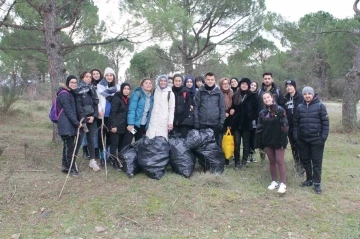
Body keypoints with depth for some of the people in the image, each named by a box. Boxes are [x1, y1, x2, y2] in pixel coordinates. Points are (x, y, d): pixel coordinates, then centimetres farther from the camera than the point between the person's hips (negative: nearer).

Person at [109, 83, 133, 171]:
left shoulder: (128, 100, 13)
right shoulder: (116, 98, -9)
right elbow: (113, 112, -14)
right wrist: (113, 125, -20)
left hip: (124, 127, 7)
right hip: (116, 126, -7)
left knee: (122, 145, 8)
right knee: (115, 144, 0)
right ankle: (115, 163, 5)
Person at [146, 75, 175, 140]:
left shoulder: (170, 93, 2)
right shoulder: (154, 91, 12)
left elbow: (172, 109, 0)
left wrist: (170, 122, -5)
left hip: (164, 121, -3)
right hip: (153, 120, 3)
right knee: (150, 138, -6)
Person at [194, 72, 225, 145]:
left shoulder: (219, 92, 5)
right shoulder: (200, 92, 3)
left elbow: (222, 108, 5)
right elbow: (196, 107, 1)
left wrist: (221, 122, -2)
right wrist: (196, 121, -5)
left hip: (215, 123, 0)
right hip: (202, 123, 0)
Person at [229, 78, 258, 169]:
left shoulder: (252, 96, 0)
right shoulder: (235, 95, 9)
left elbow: (255, 109, -1)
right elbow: (232, 107, 16)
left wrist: (251, 117, -13)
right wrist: (231, 111, -4)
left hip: (246, 123, -2)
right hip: (236, 123, 2)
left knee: (246, 144, 7)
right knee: (236, 143, 3)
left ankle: (244, 163, 15)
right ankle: (237, 162, 10)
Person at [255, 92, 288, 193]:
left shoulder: (280, 110, -9)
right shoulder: (262, 112, 7)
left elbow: (284, 127, -12)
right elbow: (259, 128, 8)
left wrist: (283, 141, -18)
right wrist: (259, 143, 3)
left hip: (278, 140, -5)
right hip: (268, 141, 5)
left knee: (280, 161, -3)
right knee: (272, 161, 12)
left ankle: (283, 184, 1)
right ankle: (274, 181, 22)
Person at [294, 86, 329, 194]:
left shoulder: (320, 106, -5)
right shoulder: (300, 107, 6)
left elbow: (325, 122, -6)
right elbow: (296, 122, 10)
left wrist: (324, 137, -11)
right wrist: (295, 135, 2)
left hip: (316, 139, -4)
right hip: (303, 139, 4)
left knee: (317, 161, 2)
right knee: (305, 160, 12)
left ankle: (317, 183, 10)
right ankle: (309, 179, 27)